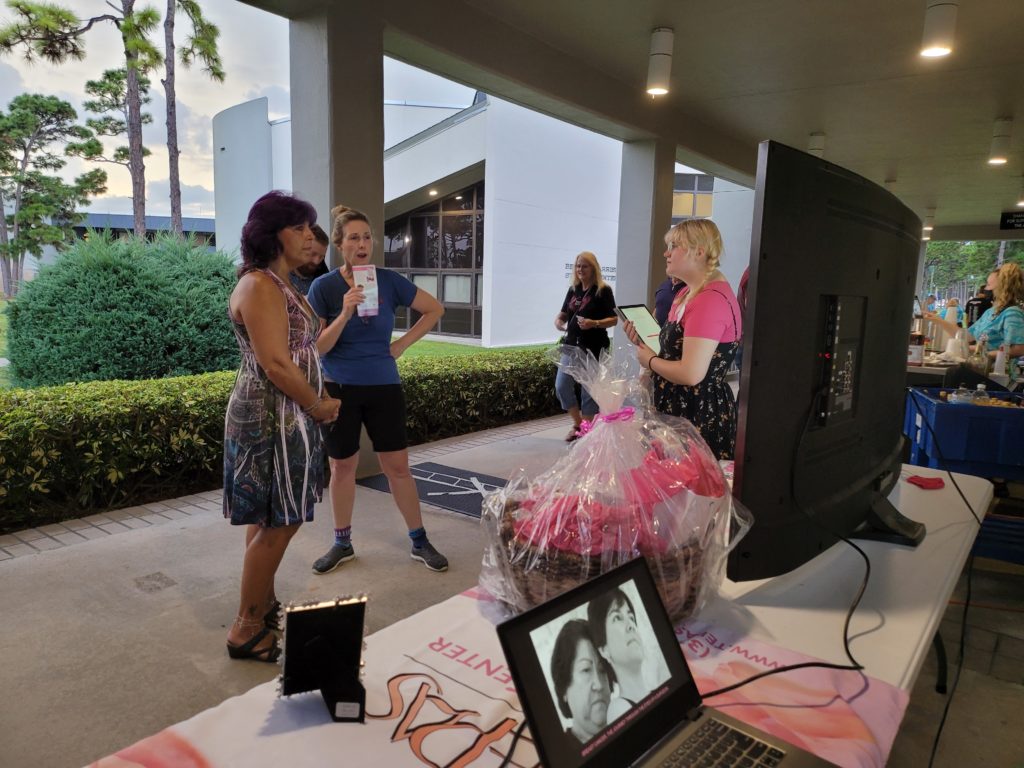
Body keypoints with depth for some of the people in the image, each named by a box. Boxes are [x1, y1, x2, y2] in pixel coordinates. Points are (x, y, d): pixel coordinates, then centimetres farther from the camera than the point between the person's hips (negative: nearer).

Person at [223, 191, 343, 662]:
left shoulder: (282, 286, 15)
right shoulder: (259, 287, -17)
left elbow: (308, 348, 16)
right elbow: (275, 364, -22)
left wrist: (346, 314, 11)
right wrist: (318, 406, -12)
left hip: (285, 417, 10)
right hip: (272, 418, -10)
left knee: (270, 518, 18)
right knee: (278, 523, -3)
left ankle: (264, 605, 33)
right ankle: (246, 630, 10)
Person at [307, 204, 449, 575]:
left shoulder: (388, 280, -2)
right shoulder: (324, 286, -7)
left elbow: (435, 310, 8)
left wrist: (403, 343, 1)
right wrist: (345, 314, -23)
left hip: (384, 387, 1)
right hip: (339, 389, 0)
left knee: (398, 467, 4)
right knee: (342, 467, 12)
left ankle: (420, 542, 19)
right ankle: (342, 543, 29)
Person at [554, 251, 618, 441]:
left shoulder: (603, 290, -6)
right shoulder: (573, 290, 11)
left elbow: (614, 319, -8)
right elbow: (563, 313, 18)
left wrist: (594, 323, -25)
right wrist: (558, 321, -5)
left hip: (593, 348, -6)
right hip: (571, 345, 6)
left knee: (588, 390, 1)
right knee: (561, 386, 2)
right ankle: (577, 424, 21)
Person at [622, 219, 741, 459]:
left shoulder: (712, 299, -21)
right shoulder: (687, 293, 12)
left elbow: (691, 374, -27)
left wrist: (649, 360, -11)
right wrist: (643, 342, 3)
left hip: (701, 418, -10)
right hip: (676, 408, 10)